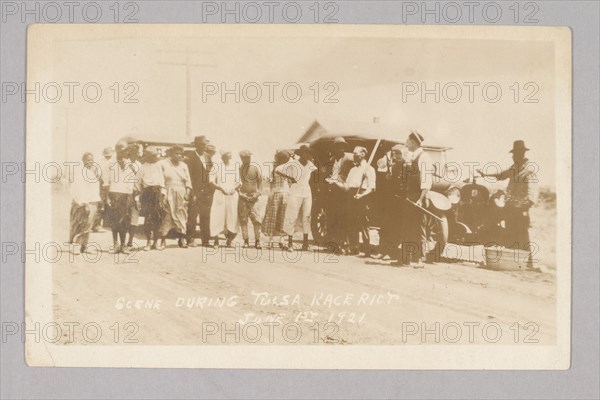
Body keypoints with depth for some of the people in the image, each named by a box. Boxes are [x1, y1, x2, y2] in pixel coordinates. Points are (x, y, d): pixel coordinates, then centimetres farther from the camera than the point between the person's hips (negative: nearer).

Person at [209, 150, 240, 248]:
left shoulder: (235, 167, 12)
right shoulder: (217, 167, 4)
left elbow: (239, 182, 15)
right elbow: (212, 181, 1)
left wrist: (234, 188, -5)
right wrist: (221, 188, -12)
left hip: (232, 195, 2)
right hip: (220, 195, -2)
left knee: (232, 216, -4)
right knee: (218, 215, -7)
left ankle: (229, 239, 6)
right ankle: (216, 239, 1)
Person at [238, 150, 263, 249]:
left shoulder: (255, 168, 3)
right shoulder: (239, 169, 4)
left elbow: (260, 182, 8)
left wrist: (257, 193, -3)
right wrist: (240, 193, -5)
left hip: (253, 197, -1)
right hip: (243, 197, 1)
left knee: (256, 219, -8)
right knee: (243, 219, 0)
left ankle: (257, 241, -2)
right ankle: (246, 240, 6)